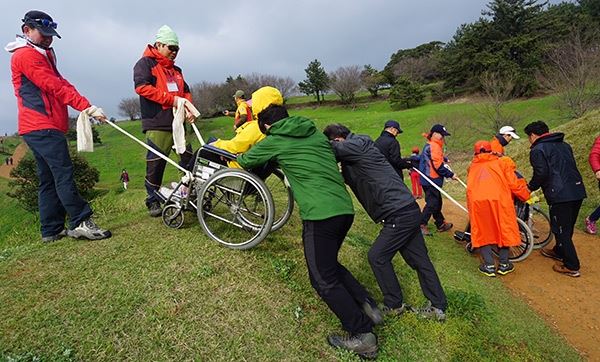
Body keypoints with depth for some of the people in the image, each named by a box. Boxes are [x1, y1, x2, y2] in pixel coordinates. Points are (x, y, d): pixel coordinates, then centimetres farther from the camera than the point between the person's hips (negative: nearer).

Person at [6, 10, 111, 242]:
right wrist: (87, 106, -21)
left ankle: (51, 231, 12)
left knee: (49, 179, 8)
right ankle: (80, 222, -19)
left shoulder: (42, 55, 27)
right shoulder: (26, 54, -4)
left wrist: (85, 108, -1)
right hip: (42, 127, -10)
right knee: (63, 172, -16)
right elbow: (54, 86, -15)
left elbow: (58, 84, 15)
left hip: (40, 128, 10)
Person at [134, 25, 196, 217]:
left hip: (178, 123, 7)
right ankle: (153, 201, 9)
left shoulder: (175, 69, 24)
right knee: (155, 164, -4)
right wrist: (171, 99, -16)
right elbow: (142, 87, -13)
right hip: (158, 124, -6)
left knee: (188, 159, 5)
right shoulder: (145, 63, 3)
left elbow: (186, 91, 21)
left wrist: (189, 107, -1)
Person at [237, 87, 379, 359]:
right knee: (330, 265, 25)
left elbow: (245, 161, 17)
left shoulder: (274, 142, 0)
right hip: (345, 208, 8)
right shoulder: (315, 132, 16)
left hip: (320, 215, -7)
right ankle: (368, 308, 27)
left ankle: (363, 336, 12)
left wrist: (238, 158, 42)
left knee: (324, 280, 6)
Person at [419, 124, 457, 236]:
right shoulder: (434, 146, -15)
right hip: (432, 180, -11)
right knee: (432, 203, -6)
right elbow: (438, 165, -19)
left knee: (437, 202, 17)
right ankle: (421, 225, -2)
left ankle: (441, 224, 26)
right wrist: (450, 174, -13)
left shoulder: (429, 145, 17)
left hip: (429, 180, 11)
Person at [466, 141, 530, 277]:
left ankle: (489, 266, 15)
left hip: (477, 201, 1)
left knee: (482, 232, 14)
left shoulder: (473, 166, 25)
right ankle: (503, 264, 25)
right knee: (503, 229, 17)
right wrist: (526, 196, 26)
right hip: (498, 199, -1)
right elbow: (513, 184, 12)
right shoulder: (501, 162, 19)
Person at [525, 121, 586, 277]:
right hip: (578, 190, 8)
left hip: (560, 195, -8)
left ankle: (572, 267, 9)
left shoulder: (537, 150, -6)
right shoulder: (564, 145, 19)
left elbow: (541, 174, -16)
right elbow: (569, 168, 21)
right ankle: (559, 252, 41)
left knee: (561, 230, 2)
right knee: (567, 227, 22)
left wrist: (531, 186, 1)